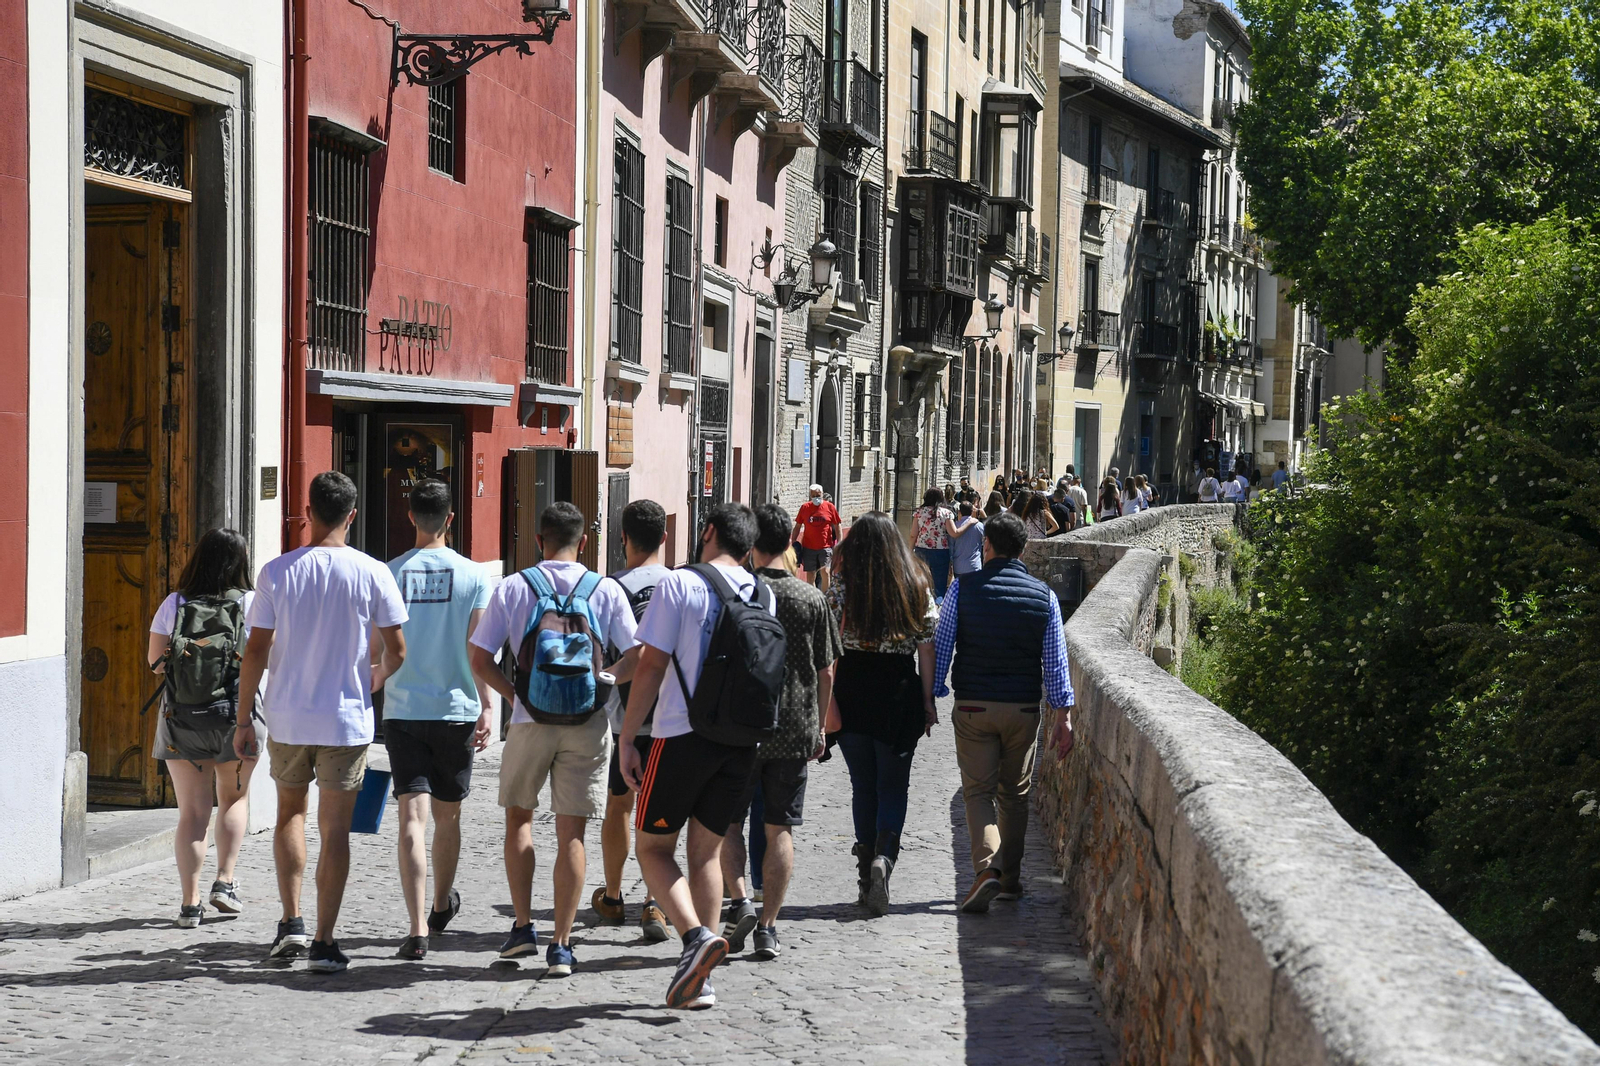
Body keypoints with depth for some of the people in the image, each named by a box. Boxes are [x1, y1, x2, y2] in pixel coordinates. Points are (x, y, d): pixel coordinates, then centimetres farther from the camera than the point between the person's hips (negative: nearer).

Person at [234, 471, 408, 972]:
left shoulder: (277, 572, -4)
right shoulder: (372, 573, -6)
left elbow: (255, 653, -4)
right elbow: (397, 652, -3)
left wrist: (244, 719, 5)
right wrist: (376, 678, 20)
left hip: (287, 718, 1)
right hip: (347, 720, -1)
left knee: (290, 812, 20)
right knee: (335, 829, 4)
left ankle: (291, 922, 11)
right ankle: (324, 943, 4)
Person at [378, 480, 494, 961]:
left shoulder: (389, 573, 1)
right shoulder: (472, 574, -2)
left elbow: (376, 650, 3)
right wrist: (487, 706, 4)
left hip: (402, 710, 0)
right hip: (456, 709, 0)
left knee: (413, 817, -5)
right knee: (447, 814, 17)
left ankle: (418, 928, -16)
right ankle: (442, 904, 38)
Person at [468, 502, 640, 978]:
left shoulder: (513, 589, -3)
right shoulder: (607, 591, -2)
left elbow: (480, 660, -3)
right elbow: (636, 659, -2)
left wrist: (512, 693, 12)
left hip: (531, 723, 0)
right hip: (588, 724, 0)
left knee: (519, 817, 20)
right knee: (571, 834, 5)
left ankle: (522, 926, 16)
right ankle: (561, 945, 3)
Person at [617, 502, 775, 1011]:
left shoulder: (679, 584, -8)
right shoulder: (764, 596, 8)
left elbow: (650, 667, -10)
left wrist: (627, 739, -5)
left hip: (684, 734, -5)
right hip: (742, 739, 5)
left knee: (653, 845, 8)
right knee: (707, 851, 13)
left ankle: (696, 936, -14)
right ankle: (699, 979, 10)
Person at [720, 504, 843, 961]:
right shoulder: (812, 599, 1)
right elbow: (825, 673, 4)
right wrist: (818, 726, 16)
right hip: (795, 730, 2)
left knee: (728, 821, 12)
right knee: (779, 829, 6)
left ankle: (739, 902, -7)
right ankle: (767, 927, 6)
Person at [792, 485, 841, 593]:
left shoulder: (830, 507, 0)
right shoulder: (804, 508, 3)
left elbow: (837, 527, 5)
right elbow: (797, 527, 10)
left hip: (826, 547, -2)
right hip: (809, 547, 2)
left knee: (825, 572, -14)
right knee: (810, 576, 6)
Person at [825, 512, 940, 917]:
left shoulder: (841, 591, -4)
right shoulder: (917, 589, -1)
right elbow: (926, 650, -1)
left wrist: (828, 705, -5)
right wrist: (927, 702, 4)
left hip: (853, 693, 0)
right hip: (900, 695, 0)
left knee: (863, 787, 11)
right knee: (893, 786, 9)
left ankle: (866, 879, 13)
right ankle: (883, 857, -15)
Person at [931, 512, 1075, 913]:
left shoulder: (963, 588, -4)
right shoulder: (1044, 595, 1)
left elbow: (940, 647, -2)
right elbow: (1055, 661, 3)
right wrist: (1064, 712, 8)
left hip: (973, 706, -2)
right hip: (1024, 708, 2)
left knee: (978, 790, 1)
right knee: (1014, 793, 15)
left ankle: (987, 867, -20)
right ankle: (1011, 877, 21)